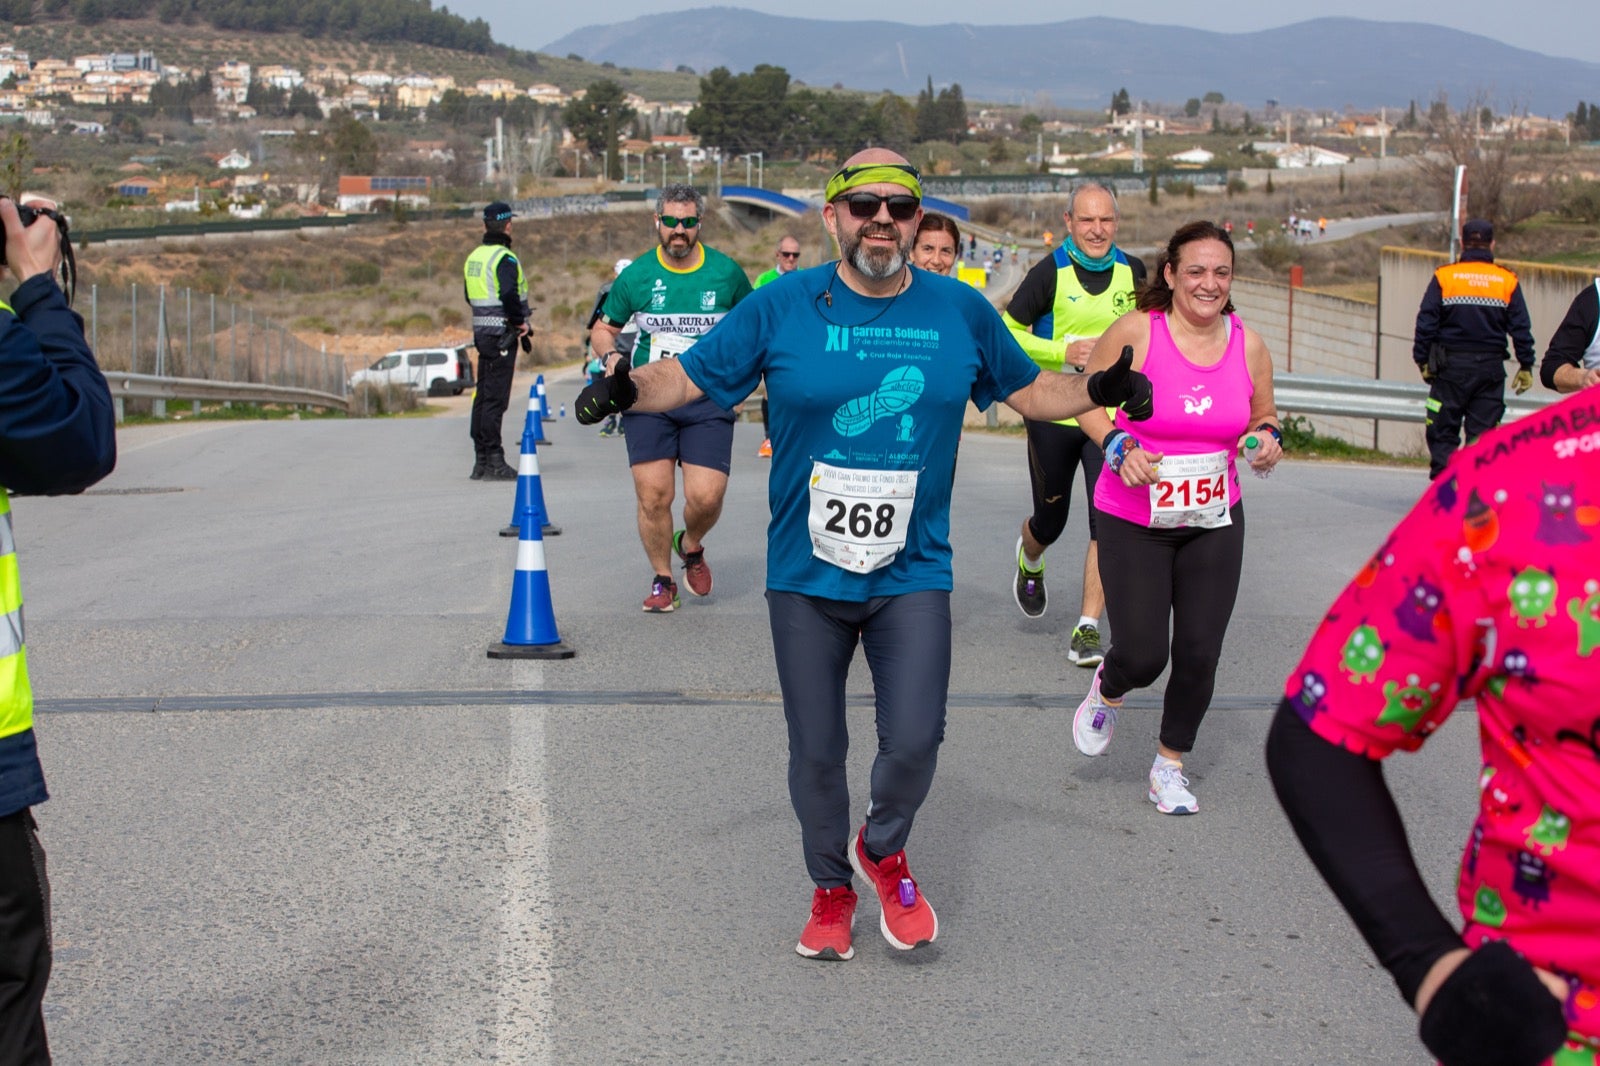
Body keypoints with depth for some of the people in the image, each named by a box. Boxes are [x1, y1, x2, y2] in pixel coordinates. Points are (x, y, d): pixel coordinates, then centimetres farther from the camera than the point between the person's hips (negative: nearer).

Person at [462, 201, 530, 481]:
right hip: (501, 332, -9)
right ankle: (493, 461, -7)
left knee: (483, 395, 12)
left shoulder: (474, 257, 13)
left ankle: (481, 459, 17)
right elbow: (509, 294, -28)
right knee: (496, 397, -8)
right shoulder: (504, 258, -14)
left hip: (480, 329, 9)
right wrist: (520, 321, -14)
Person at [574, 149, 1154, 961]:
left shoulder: (961, 311, 2)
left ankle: (881, 851, 25)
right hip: (805, 574, 0)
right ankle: (831, 891, 33)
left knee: (914, 741, -8)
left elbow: (1030, 390, 15)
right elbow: (687, 377, 1)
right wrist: (627, 388, -18)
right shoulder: (781, 308, -4)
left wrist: (1099, 391, -2)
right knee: (816, 752, 8)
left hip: (913, 573, 1)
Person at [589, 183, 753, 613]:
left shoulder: (726, 272, 3)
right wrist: (610, 355, -6)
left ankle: (691, 546, 24)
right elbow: (603, 328, 15)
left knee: (706, 497, -11)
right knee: (653, 495, -7)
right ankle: (662, 579, 15)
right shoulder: (636, 275, 3)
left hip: (709, 400, 0)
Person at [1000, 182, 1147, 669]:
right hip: (1052, 414, -1)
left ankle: (1087, 629, -3)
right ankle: (1029, 563, 51)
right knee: (1050, 521, 14)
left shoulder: (1133, 273, 2)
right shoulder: (1050, 273, -9)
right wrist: (1062, 351, -19)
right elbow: (1007, 332, -7)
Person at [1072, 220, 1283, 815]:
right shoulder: (1135, 332, -13)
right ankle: (1107, 689, 33)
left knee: (1199, 655, 3)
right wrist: (1118, 447, -19)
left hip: (1215, 523, 3)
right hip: (1133, 521, -3)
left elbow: (1264, 418, 14)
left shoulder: (1248, 345, -1)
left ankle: (1170, 764, 27)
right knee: (1142, 658, -6)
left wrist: (1269, 440, -8)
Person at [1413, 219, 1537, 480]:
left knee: (1442, 433, 4)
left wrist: (1422, 360, 3)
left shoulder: (1444, 277, -2)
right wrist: (1526, 366, 10)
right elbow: (1521, 328, 4)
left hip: (1451, 366, -2)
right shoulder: (1508, 281, 3)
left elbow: (1426, 322, -4)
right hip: (1491, 367, 2)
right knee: (1483, 434, 6)